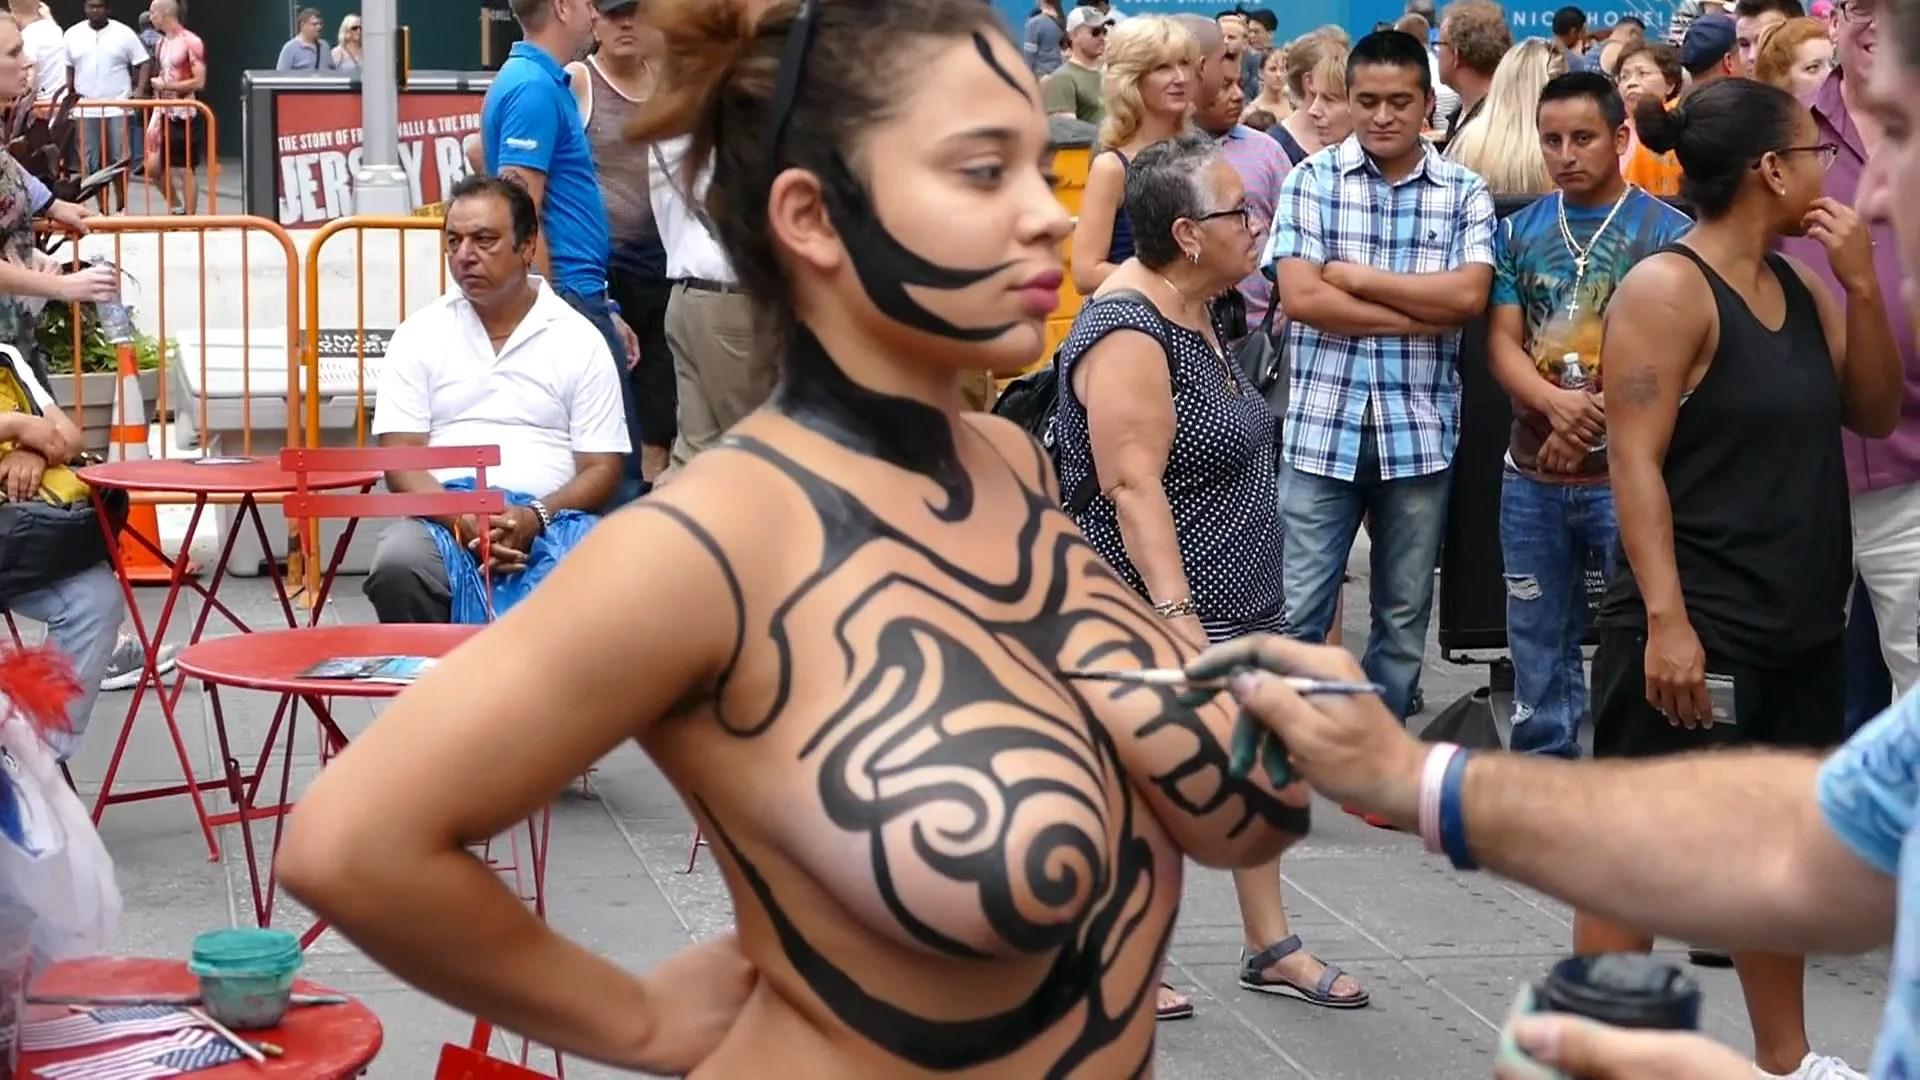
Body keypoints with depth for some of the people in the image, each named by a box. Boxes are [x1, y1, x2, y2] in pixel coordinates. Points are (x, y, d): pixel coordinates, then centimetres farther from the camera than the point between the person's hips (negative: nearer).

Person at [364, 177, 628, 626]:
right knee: (398, 568, -35)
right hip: (447, 517, 1)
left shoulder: (579, 340, 9)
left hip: (551, 517, -1)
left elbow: (601, 470, 6)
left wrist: (535, 517, -14)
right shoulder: (419, 335, 13)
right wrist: (461, 518, -15)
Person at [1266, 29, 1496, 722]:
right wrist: (1424, 314, -11)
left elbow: (1469, 296, -11)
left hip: (1420, 433, 2)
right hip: (1323, 429, -1)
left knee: (1405, 617, 12)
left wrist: (1355, 277, -10)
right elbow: (1300, 297, -11)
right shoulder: (1311, 180, 0)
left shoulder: (1465, 193, 3)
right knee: (1298, 613, 2)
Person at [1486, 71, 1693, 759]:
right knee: (1538, 641, 14)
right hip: (1532, 476, 4)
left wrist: (1591, 422, -16)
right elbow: (1502, 341, 2)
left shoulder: (1667, 232, -4)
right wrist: (1556, 403, -17)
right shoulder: (1519, 231, 9)